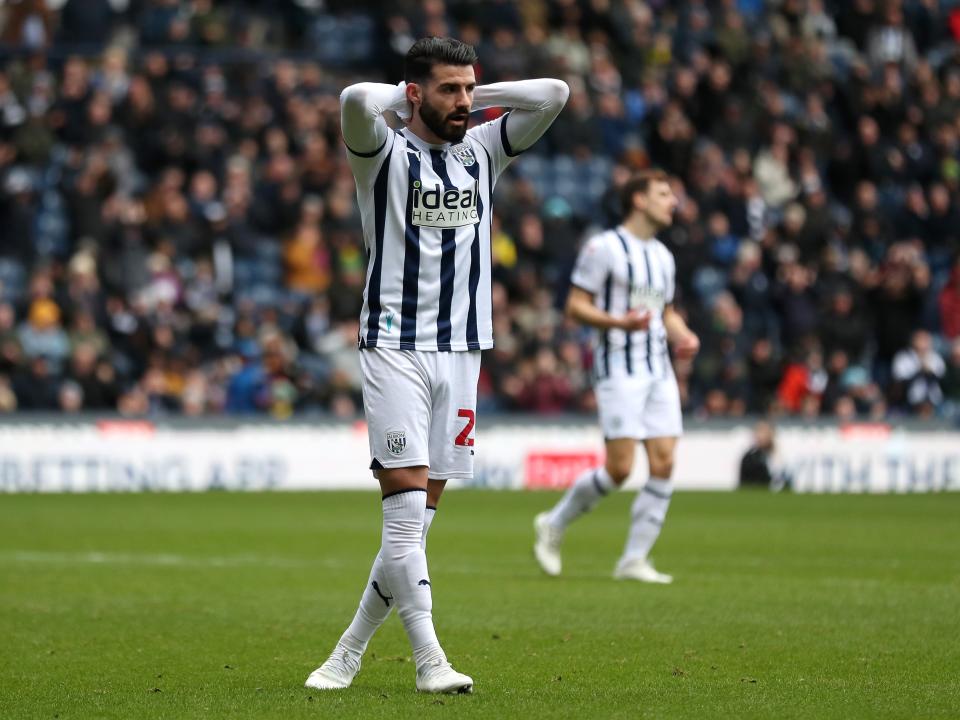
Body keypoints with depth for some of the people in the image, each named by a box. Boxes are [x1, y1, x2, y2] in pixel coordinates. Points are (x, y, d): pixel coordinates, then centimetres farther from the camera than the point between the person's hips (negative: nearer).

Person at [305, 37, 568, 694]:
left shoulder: (483, 151, 13)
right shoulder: (386, 152, -2)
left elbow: (554, 94, 7)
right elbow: (356, 100, -23)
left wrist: (478, 95, 6)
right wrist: (402, 97, -4)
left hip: (462, 351, 5)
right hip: (396, 349, -5)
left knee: (419, 517, 5)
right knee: (406, 500, -14)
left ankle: (351, 649, 16)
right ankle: (429, 661, -15)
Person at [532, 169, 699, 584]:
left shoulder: (663, 256, 17)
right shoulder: (604, 247, -6)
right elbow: (575, 306, -8)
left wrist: (683, 337, 6)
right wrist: (620, 322, -23)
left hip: (659, 371, 7)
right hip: (619, 368, -7)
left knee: (664, 464, -4)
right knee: (619, 468, -12)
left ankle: (634, 560, 3)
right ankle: (554, 525, 11)